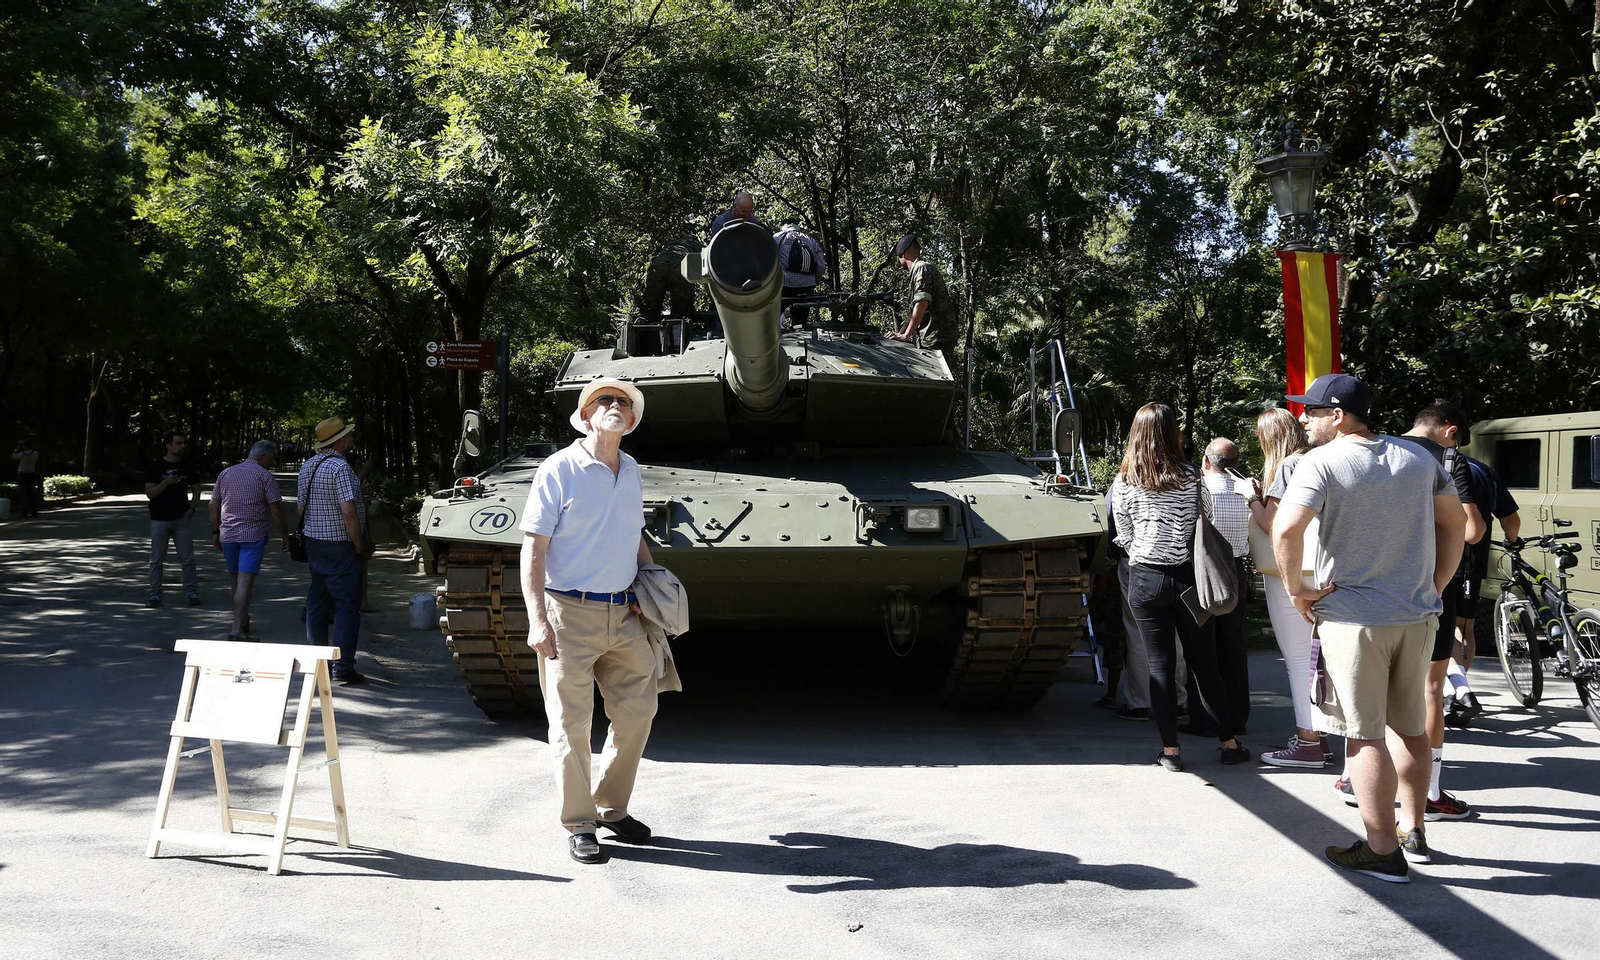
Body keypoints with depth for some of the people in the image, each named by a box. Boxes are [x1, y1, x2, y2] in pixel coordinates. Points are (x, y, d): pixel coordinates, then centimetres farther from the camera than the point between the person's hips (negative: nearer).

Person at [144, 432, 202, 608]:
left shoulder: (187, 466, 6)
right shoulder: (156, 466, -4)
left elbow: (196, 489, 14)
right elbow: (149, 493, -8)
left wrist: (192, 508, -2)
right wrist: (166, 482, -23)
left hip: (181, 519, 2)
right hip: (159, 519, -2)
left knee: (187, 559, 1)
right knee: (156, 560, 3)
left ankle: (192, 593, 8)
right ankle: (155, 595, 9)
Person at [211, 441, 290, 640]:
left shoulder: (225, 473, 12)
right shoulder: (264, 476, -5)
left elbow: (214, 505, 13)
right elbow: (275, 509, -8)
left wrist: (215, 532, 17)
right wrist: (284, 534, -1)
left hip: (228, 535, 6)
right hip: (253, 535, -5)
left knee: (235, 580, 18)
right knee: (245, 582, -9)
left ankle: (243, 622, 29)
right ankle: (238, 630, -15)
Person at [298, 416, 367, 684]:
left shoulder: (307, 466, 9)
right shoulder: (340, 467, -18)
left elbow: (302, 508, 15)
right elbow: (348, 511, -24)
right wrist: (358, 544, -14)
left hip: (313, 542, 9)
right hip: (339, 546, -9)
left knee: (317, 604, 15)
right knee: (347, 607, -4)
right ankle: (343, 668, -4)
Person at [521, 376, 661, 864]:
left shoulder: (631, 470, 12)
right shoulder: (559, 470, -8)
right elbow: (533, 549, -11)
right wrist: (537, 621, -19)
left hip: (624, 615, 6)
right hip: (570, 614, -6)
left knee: (637, 711, 8)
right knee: (571, 724, 1)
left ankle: (611, 808, 25)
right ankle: (579, 825, 13)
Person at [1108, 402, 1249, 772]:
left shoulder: (1123, 484, -3)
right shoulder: (1191, 478, -3)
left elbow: (1125, 538, 4)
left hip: (1145, 580, -1)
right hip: (1188, 578, 1)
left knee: (1159, 666, 5)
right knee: (1205, 664, 10)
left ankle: (1170, 750, 5)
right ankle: (1229, 744, 16)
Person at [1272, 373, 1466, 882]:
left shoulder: (1322, 463, -12)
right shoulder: (1417, 457, 9)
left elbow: (1286, 529, -25)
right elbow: (1454, 523, 16)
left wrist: (1296, 588, -12)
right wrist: (1434, 586, 18)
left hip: (1353, 619, -6)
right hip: (1417, 615, 7)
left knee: (1365, 737, 1)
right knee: (1411, 728, 19)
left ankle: (1383, 850, 5)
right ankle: (1413, 831, 31)